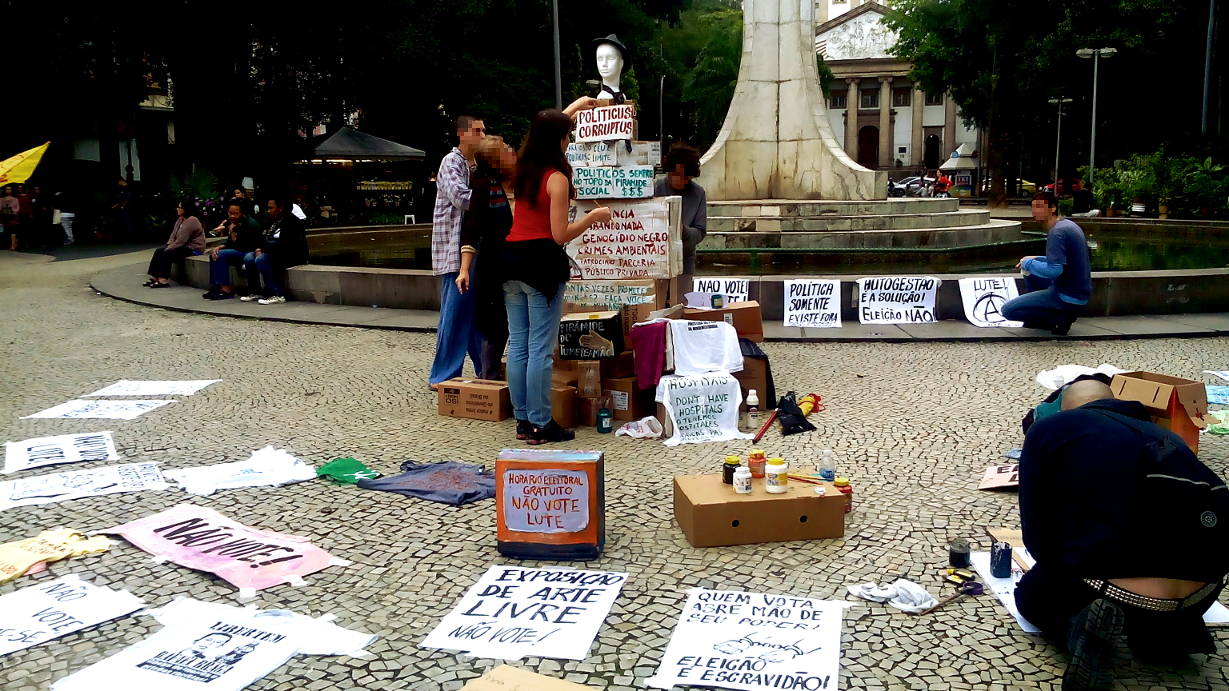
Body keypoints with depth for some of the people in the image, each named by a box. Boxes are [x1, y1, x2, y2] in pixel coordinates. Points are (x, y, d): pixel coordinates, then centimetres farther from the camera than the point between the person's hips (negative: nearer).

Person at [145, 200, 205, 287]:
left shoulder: (191, 221, -20)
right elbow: (173, 235, 14)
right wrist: (168, 245, -3)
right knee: (159, 251, -5)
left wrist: (168, 248, -18)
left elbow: (181, 240, -23)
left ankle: (163, 280, -22)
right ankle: (154, 277, -7)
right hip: (183, 246, 10)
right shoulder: (180, 219, 12)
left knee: (167, 253, -25)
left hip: (193, 248, -10)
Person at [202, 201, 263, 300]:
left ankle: (226, 289, -20)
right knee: (214, 254, -1)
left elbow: (240, 246, -20)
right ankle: (215, 286, -3)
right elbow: (229, 242, 14)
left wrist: (232, 232, -23)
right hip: (237, 252, 9)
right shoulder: (231, 222, 5)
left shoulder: (250, 224, -19)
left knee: (222, 254, -24)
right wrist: (219, 247, -5)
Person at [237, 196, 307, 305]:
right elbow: (262, 238, 18)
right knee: (248, 258, -7)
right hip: (275, 254, 9)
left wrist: (263, 248, -14)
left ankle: (277, 295, -27)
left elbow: (283, 245, -23)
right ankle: (255, 292, 2)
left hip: (292, 257, -9)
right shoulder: (272, 221, 14)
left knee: (261, 260, -28)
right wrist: (258, 248, -4)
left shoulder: (292, 221, -15)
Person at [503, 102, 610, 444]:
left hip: (511, 260, 8)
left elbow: (544, 131, 32)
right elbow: (560, 235, -13)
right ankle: (540, 425, 3)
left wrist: (573, 107, 44)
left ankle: (522, 421, 18)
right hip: (541, 262, -8)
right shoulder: (557, 178, -12)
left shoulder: (523, 166, 10)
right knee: (541, 349, -3)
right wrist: (593, 217, 1)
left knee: (517, 345, 10)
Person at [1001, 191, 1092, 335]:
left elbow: (1054, 270, -28)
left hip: (1069, 297, -10)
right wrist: (1035, 260, 10)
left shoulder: (1057, 232, -21)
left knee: (1008, 310, -9)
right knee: (1029, 271, 27)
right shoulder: (1068, 224, 10)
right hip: (1079, 291, 10)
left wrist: (1029, 263, -12)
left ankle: (1060, 317, -5)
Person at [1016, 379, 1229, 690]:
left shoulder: (1049, 429, 10)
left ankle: (1083, 626, -1)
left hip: (1121, 596, -5)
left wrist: (1069, 575, 25)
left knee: (1031, 596, 25)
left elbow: (1037, 534, 5)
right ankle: (1175, 630, 14)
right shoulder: (1160, 434, 25)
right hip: (1199, 599, 5)